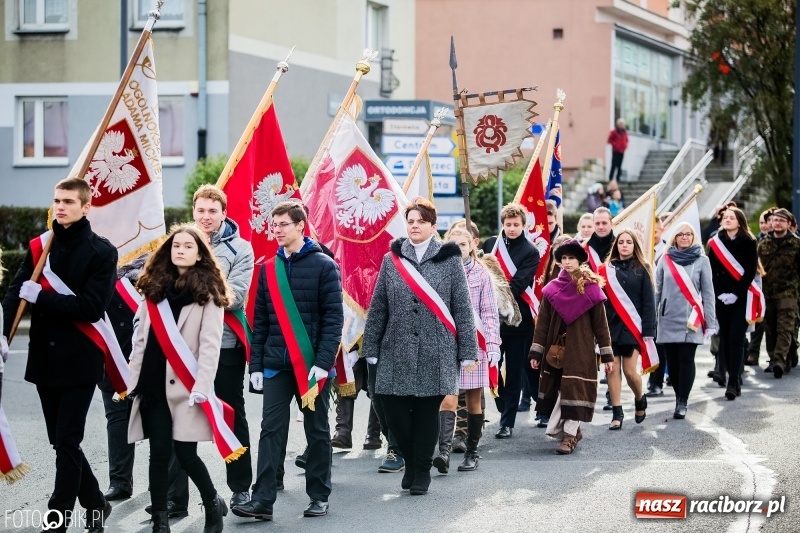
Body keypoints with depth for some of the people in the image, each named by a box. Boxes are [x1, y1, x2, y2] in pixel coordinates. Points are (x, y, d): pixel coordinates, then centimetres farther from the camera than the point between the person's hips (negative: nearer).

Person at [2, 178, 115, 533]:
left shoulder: (101, 252, -5)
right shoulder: (40, 246, 9)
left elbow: (92, 307, -16)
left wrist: (40, 297, -18)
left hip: (79, 360, -5)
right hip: (44, 358, 5)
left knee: (67, 444, -4)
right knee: (61, 441, 13)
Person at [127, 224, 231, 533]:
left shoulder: (208, 292, 0)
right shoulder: (154, 287, 15)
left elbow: (210, 343, -8)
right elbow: (141, 337, 15)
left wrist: (202, 385, -17)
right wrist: (133, 378, 9)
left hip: (185, 385, -4)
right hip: (153, 382, 4)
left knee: (185, 453, -8)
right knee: (159, 451, 2)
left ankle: (213, 505, 16)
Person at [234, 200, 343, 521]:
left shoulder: (324, 266, -3)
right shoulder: (268, 268, 10)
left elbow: (333, 317, -8)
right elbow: (260, 320, 11)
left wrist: (323, 362, -16)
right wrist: (256, 365, 4)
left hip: (312, 364, -3)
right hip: (276, 363, 3)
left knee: (317, 431, 7)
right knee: (271, 430, -2)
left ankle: (319, 497, 15)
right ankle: (262, 499, -5)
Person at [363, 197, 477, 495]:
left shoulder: (449, 259, 3)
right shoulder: (392, 259, 8)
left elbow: (462, 308, 2)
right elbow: (377, 307, 9)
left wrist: (467, 352, -2)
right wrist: (371, 349, 5)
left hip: (435, 353, -2)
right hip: (397, 351, 2)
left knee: (427, 411, 2)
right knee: (394, 409, -3)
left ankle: (421, 472, 16)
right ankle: (410, 462, 22)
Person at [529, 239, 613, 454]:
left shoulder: (591, 289, -3)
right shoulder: (552, 289, 3)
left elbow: (600, 324, 0)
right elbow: (542, 323, 5)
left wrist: (607, 355, -1)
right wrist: (535, 352, 2)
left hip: (581, 349, -3)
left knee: (574, 388, -7)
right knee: (556, 388, 6)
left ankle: (569, 434, 0)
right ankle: (570, 431, 20)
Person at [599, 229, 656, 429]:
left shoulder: (642, 269, 2)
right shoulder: (606, 269, 7)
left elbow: (648, 302, 0)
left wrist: (648, 331, -7)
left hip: (632, 327, -2)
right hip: (610, 325, 2)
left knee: (630, 370, -5)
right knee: (612, 369, -1)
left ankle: (640, 400, 24)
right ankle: (617, 413, 6)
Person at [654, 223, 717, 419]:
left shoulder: (701, 261, 3)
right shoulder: (665, 259, 8)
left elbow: (708, 293, 3)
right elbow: (657, 290, 9)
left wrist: (710, 322, -2)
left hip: (690, 320, -2)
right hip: (668, 319, 2)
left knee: (686, 360, -7)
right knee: (672, 361, 3)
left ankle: (682, 402, -3)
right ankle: (679, 397, 16)